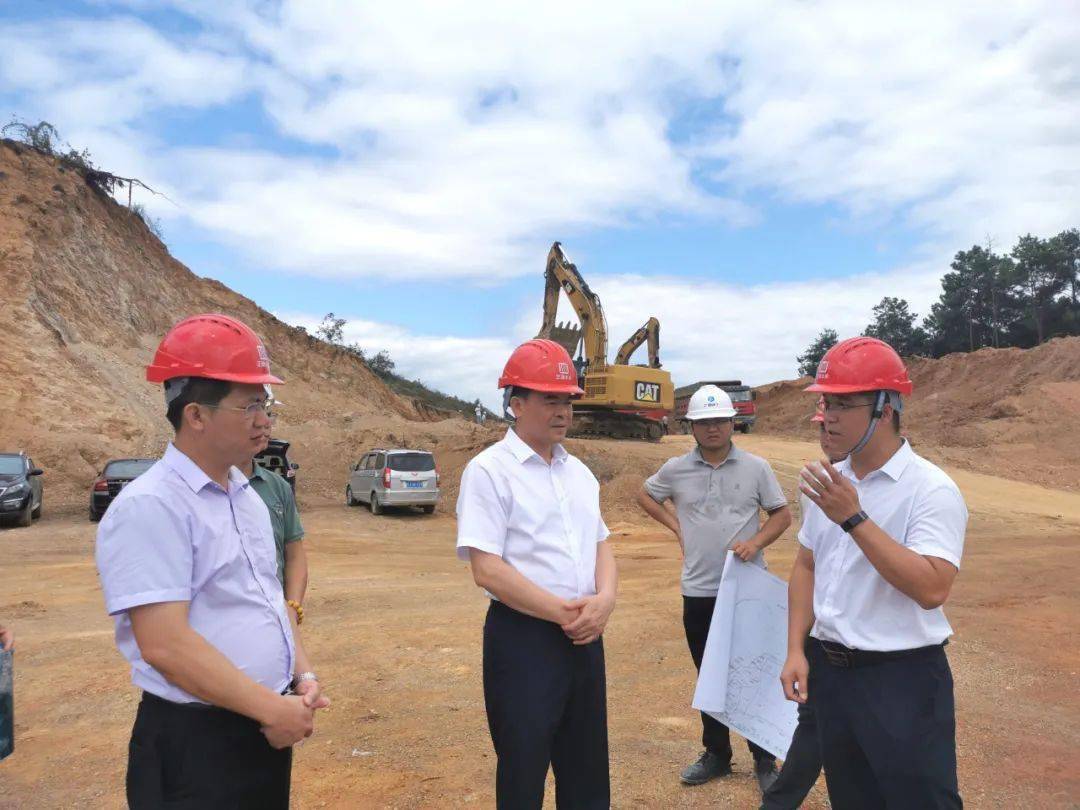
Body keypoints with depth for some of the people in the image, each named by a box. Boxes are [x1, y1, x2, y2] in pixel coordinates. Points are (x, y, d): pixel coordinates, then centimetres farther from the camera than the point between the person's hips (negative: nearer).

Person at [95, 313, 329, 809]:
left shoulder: (246, 497, 8)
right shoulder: (149, 507, -19)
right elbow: (165, 644, -24)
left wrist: (303, 676, 2)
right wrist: (272, 708, -19)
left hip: (266, 730, 8)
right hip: (194, 744, -8)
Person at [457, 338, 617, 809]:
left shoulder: (578, 471, 11)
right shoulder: (489, 470, -11)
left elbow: (601, 545, 14)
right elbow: (487, 569, -17)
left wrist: (604, 599, -6)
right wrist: (563, 612, -17)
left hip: (585, 638, 7)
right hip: (522, 639, -6)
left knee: (587, 770, 18)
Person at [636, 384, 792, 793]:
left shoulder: (756, 467, -3)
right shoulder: (676, 469, 0)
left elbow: (782, 514, 3)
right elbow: (645, 494, 16)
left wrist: (756, 543, -14)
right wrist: (675, 525, 3)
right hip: (698, 591, 2)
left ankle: (764, 759, 22)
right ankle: (716, 754, 31)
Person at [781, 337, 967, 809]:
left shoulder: (932, 490, -16)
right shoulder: (830, 482, 4)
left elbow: (932, 589, -27)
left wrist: (854, 518, -29)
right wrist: (796, 650, 4)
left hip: (903, 680, -6)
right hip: (828, 670, 7)